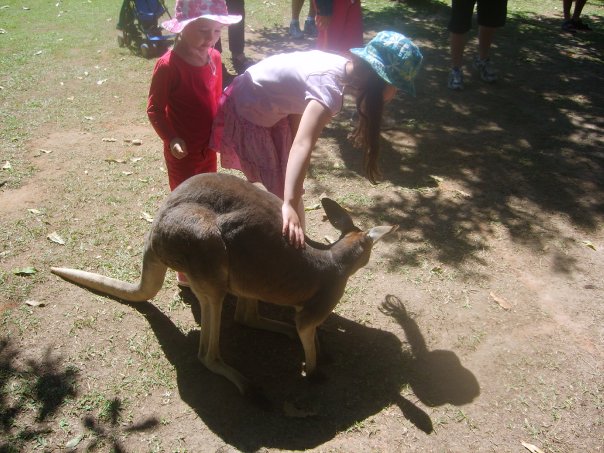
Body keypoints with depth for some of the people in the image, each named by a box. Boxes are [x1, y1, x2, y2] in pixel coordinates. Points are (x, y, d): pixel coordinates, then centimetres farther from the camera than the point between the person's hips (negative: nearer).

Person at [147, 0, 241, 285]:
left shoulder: (214, 58, 0)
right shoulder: (169, 65, -20)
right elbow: (154, 108, -14)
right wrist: (171, 139, -24)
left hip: (208, 148, 7)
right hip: (182, 153, -7)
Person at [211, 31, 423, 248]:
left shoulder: (343, 67, -8)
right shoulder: (330, 86, -34)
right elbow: (302, 146, -45)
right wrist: (289, 206, -52)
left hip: (273, 111, 8)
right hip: (245, 113, -8)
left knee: (290, 187, 13)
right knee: (278, 191, -2)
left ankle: (298, 242, 26)